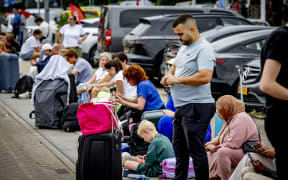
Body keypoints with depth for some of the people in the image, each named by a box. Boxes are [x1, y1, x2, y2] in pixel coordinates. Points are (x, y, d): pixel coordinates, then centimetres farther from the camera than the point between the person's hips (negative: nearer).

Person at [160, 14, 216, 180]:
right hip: (182, 107, 10)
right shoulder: (184, 47, 17)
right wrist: (169, 75, 10)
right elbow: (175, 66, 33)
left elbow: (205, 77, -26)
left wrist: (178, 80, -17)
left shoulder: (204, 48, -14)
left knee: (196, 150, -8)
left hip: (196, 107, -10)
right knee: (179, 148, 18)